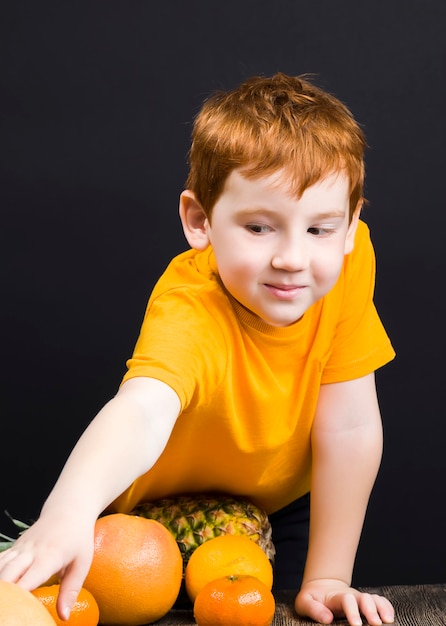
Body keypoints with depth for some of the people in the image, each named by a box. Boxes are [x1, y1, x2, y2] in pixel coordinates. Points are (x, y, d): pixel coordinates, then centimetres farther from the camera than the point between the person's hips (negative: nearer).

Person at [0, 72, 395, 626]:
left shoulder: (349, 265, -25)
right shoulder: (190, 312, -38)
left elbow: (348, 427, -22)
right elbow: (143, 409, -58)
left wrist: (325, 579, -20)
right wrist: (70, 507, -78)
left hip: (283, 504, 3)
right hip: (159, 517, -2)